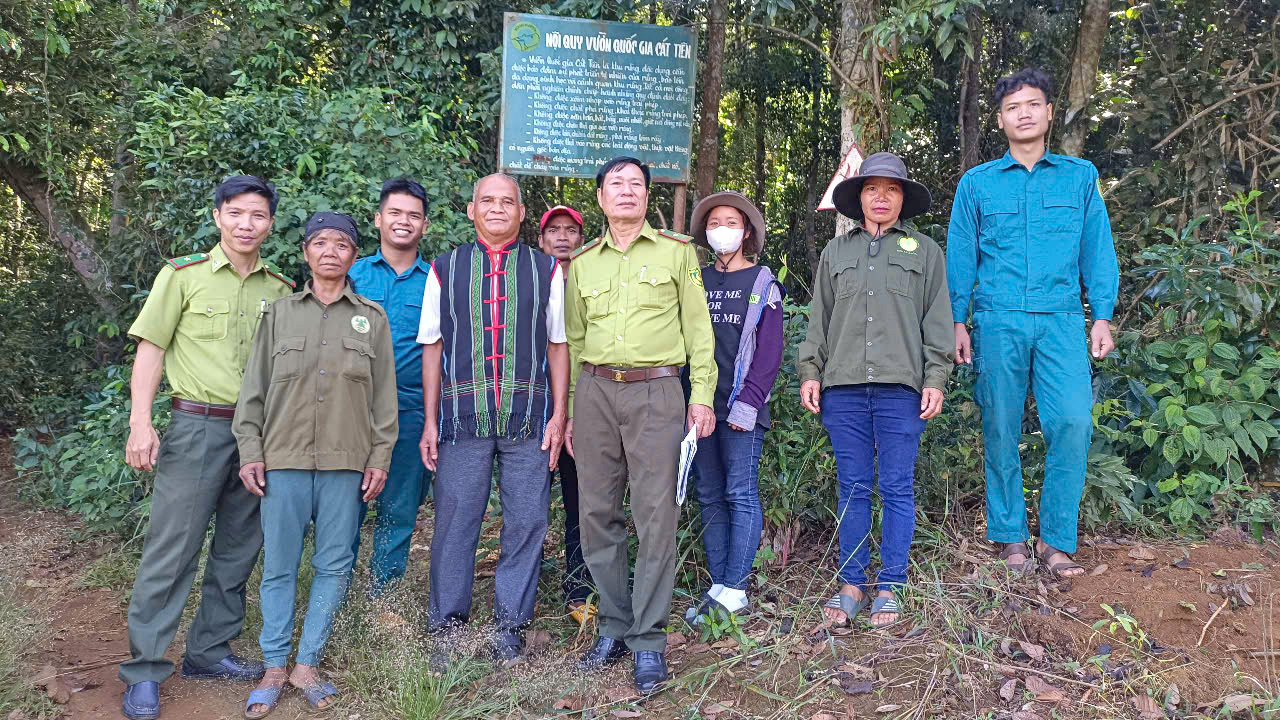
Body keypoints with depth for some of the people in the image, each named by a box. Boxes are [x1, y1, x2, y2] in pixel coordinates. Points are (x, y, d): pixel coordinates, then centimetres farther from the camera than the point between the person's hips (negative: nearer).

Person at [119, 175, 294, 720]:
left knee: (238, 549, 11)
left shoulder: (281, 289, 8)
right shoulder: (183, 275, -1)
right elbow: (150, 348, -2)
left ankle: (209, 651, 26)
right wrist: (141, 423, -11)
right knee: (171, 549, -2)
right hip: (197, 426, -4)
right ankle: (144, 671, 9)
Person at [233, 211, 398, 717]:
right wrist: (250, 452, 0)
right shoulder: (279, 314, 9)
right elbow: (254, 389, 7)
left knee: (333, 566, 5)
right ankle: (275, 669, 18)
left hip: (346, 462, 0)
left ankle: (306, 665, 17)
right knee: (279, 566, 5)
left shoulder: (372, 319, 9)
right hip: (283, 458, 0)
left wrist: (380, 457, 2)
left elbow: (384, 395, 7)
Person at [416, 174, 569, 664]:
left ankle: (510, 624, 17)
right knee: (455, 521, 3)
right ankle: (447, 623, 18)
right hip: (462, 418, 0)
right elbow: (432, 347, 9)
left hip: (529, 419, 0)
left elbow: (558, 345, 10)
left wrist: (558, 415, 1)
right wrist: (430, 421, 3)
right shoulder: (445, 270, 11)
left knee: (526, 521, 3)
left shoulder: (546, 270, 11)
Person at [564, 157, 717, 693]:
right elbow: (573, 340, 15)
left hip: (656, 392, -3)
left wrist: (702, 395, -2)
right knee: (597, 513, 5)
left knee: (656, 514, -4)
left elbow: (698, 328, 6)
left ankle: (648, 640, 6)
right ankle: (615, 626, 19)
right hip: (595, 391, 3)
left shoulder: (677, 251, 7)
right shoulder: (582, 262, 14)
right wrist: (568, 411, 11)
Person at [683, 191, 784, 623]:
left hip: (740, 408, -5)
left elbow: (769, 351, -4)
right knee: (710, 496, 7)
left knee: (740, 494, -4)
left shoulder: (763, 284, 3)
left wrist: (747, 403, -14)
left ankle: (734, 590, 1)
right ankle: (719, 585, 14)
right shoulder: (697, 281, 15)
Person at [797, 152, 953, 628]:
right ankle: (851, 584, 13)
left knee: (897, 489, 1)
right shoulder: (836, 251, 18)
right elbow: (818, 318, 16)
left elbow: (937, 322, 7)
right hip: (843, 387, 2)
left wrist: (936, 379, -2)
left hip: (901, 387, -2)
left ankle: (889, 586, 10)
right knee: (852, 487, 5)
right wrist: (809, 370, 6)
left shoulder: (925, 251, 12)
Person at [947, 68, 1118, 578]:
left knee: (1073, 422, -12)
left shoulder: (1080, 176, 13)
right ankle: (1011, 536, 14)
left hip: (1061, 321, 0)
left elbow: (1097, 250, 12)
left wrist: (1102, 316, 4)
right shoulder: (977, 183, 11)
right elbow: (960, 256, 11)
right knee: (1001, 430, 2)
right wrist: (957, 321, 5)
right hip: (998, 321, 0)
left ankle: (1055, 540, 0)